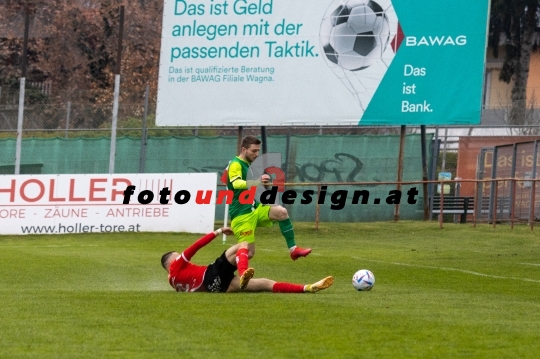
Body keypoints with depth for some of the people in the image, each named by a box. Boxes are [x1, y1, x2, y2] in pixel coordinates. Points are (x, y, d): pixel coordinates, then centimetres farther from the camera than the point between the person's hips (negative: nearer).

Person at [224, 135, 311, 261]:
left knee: (282, 212, -15)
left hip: (254, 209, 8)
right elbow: (236, 184, -36)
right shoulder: (235, 165, -14)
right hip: (241, 215, -8)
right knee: (248, 253, -9)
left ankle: (293, 249, -14)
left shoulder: (249, 165, 14)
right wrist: (257, 182, -51)